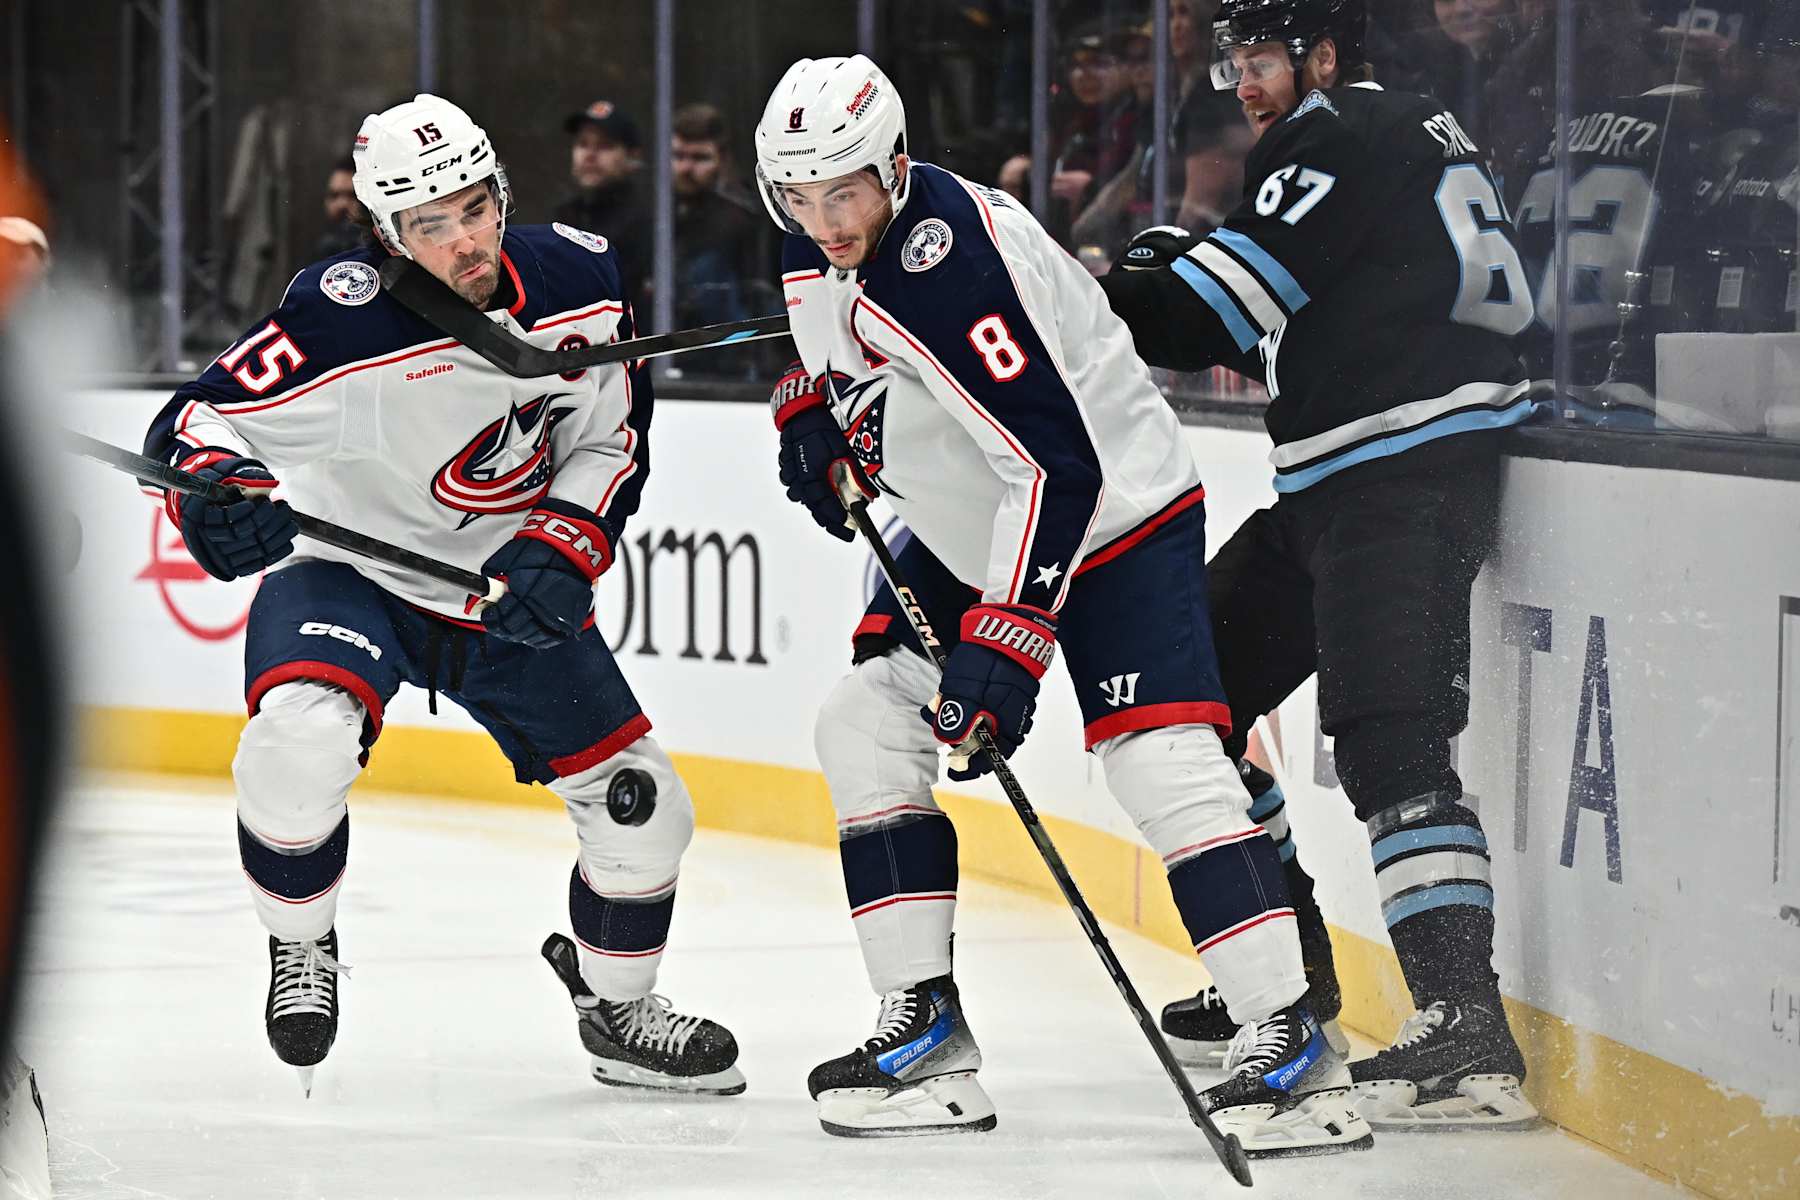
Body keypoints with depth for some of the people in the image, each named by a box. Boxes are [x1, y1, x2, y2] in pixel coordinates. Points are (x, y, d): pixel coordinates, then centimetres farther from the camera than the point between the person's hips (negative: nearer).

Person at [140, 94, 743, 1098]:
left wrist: (563, 549, -15)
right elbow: (194, 421, -24)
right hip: (352, 572, -4)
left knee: (642, 808, 5)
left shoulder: (578, 283, -12)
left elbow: (612, 440, 0)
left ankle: (620, 1012, 34)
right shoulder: (343, 324, -27)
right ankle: (302, 947, -3)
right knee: (297, 740, -34)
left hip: (512, 594, 4)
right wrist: (214, 488, -46)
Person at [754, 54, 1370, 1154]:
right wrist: (812, 414, 9)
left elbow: (1055, 465, -35)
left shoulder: (953, 261, -31)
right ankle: (927, 1040, 6)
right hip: (967, 532, 10)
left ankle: (1294, 1049, -23)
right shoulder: (817, 244, -3)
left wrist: (1008, 641, -36)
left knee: (1164, 764, -22)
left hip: (1114, 515, -10)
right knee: (866, 731, 2)